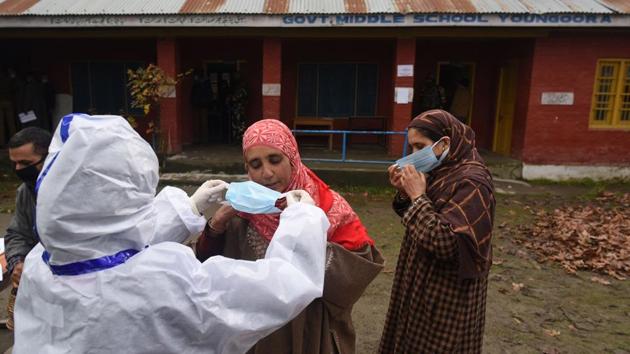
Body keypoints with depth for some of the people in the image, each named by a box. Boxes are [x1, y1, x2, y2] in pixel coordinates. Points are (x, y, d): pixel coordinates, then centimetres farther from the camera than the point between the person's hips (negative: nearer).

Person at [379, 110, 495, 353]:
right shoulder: (443, 171, 2)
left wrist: (418, 197, -26)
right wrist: (404, 193, -7)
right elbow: (421, 220, 10)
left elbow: (445, 243, -31)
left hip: (447, 295, -8)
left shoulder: (471, 182, -25)